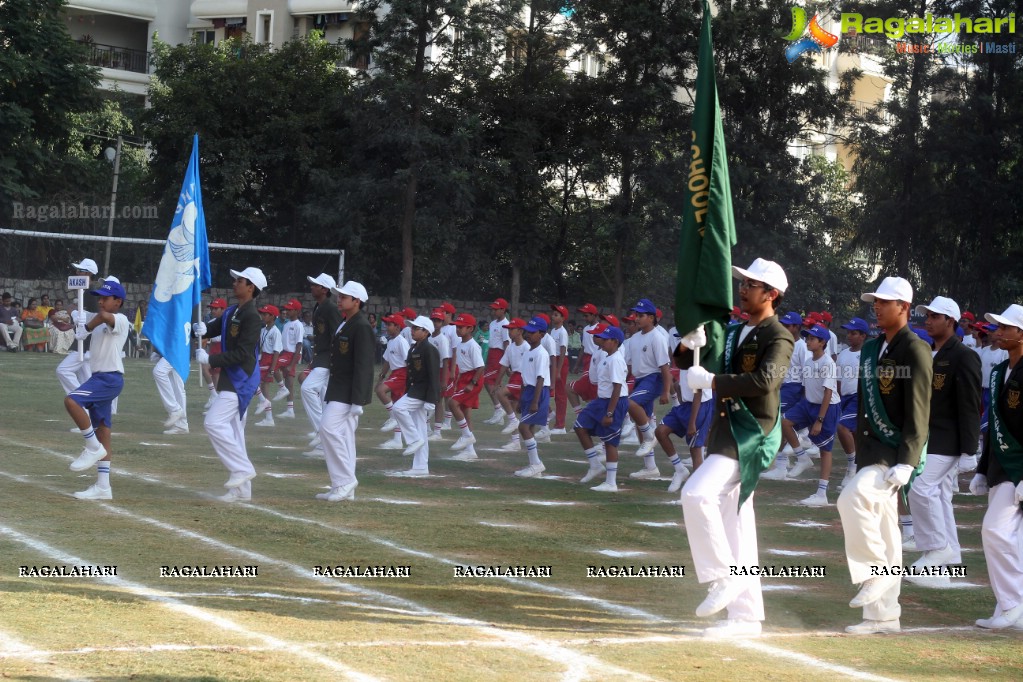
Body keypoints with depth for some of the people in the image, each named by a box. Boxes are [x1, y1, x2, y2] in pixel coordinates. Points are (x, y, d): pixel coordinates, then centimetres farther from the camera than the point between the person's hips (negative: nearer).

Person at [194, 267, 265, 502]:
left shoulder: (251, 317, -17)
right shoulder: (232, 312, 13)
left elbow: (242, 354, -22)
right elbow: (215, 328, 12)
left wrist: (210, 360, -20)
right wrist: (201, 329, -11)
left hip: (241, 380, -10)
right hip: (231, 378, 10)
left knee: (214, 423, -17)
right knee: (233, 431, 11)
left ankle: (242, 469, -9)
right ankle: (241, 490, 15)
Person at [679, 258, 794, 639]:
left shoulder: (778, 339, -9)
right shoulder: (734, 333, 16)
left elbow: (765, 380, -28)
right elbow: (689, 365, 18)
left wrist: (713, 381, -23)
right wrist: (690, 345, -4)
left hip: (752, 435, -9)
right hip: (726, 432, 9)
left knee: (697, 494, -25)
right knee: (733, 521, 8)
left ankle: (725, 576, -14)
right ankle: (745, 617, 12)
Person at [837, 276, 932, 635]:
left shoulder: (914, 350, -9)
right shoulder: (870, 349, 15)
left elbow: (918, 413, -15)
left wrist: (906, 462, -21)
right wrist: (860, 454, 17)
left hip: (896, 451, -8)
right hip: (872, 450, 8)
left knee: (853, 498, -27)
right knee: (882, 528, 9)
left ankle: (876, 571, -12)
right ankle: (883, 614, 12)